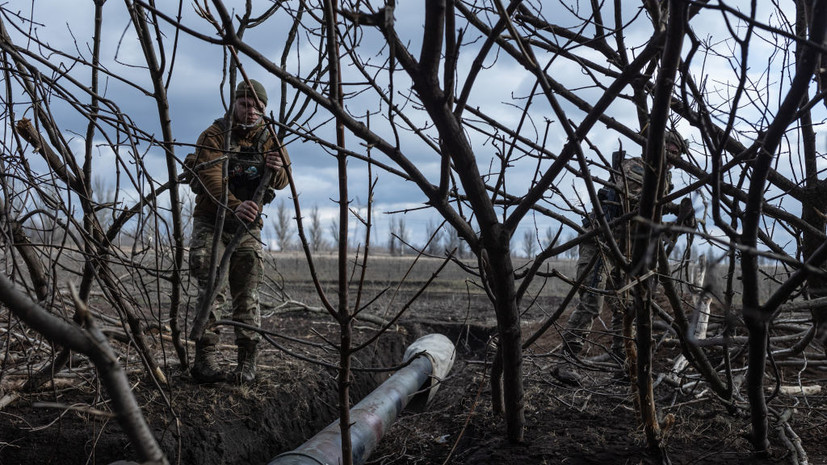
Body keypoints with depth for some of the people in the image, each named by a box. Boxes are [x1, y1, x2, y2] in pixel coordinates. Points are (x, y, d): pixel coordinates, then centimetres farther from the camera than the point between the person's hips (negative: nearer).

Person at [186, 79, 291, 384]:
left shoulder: (268, 138, 4)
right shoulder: (214, 135, -9)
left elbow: (282, 181, -5)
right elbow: (212, 178, -25)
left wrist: (277, 169, -30)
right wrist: (234, 206, -43)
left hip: (248, 225, 3)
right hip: (211, 221, -3)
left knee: (247, 293, 1)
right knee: (212, 289, -11)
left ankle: (247, 362, 5)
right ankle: (205, 359, -11)